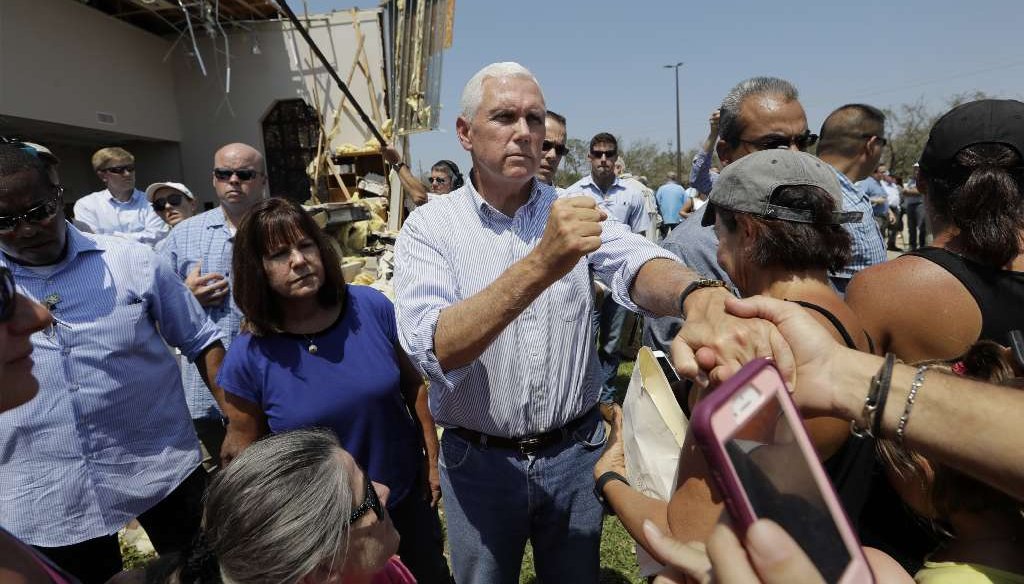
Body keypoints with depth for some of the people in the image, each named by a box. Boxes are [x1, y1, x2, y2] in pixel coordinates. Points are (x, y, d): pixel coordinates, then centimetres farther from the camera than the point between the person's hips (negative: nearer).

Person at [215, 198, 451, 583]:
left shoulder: (372, 308, -16)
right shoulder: (248, 357, -18)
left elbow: (414, 384, -4)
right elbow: (245, 448, -5)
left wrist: (433, 459, 1)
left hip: (407, 494, 2)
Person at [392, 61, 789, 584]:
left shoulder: (574, 211, -3)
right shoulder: (428, 227, -11)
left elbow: (635, 265, -23)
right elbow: (436, 350, -27)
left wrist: (701, 299, -47)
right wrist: (541, 265, -40)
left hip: (577, 450, 2)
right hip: (480, 460, -1)